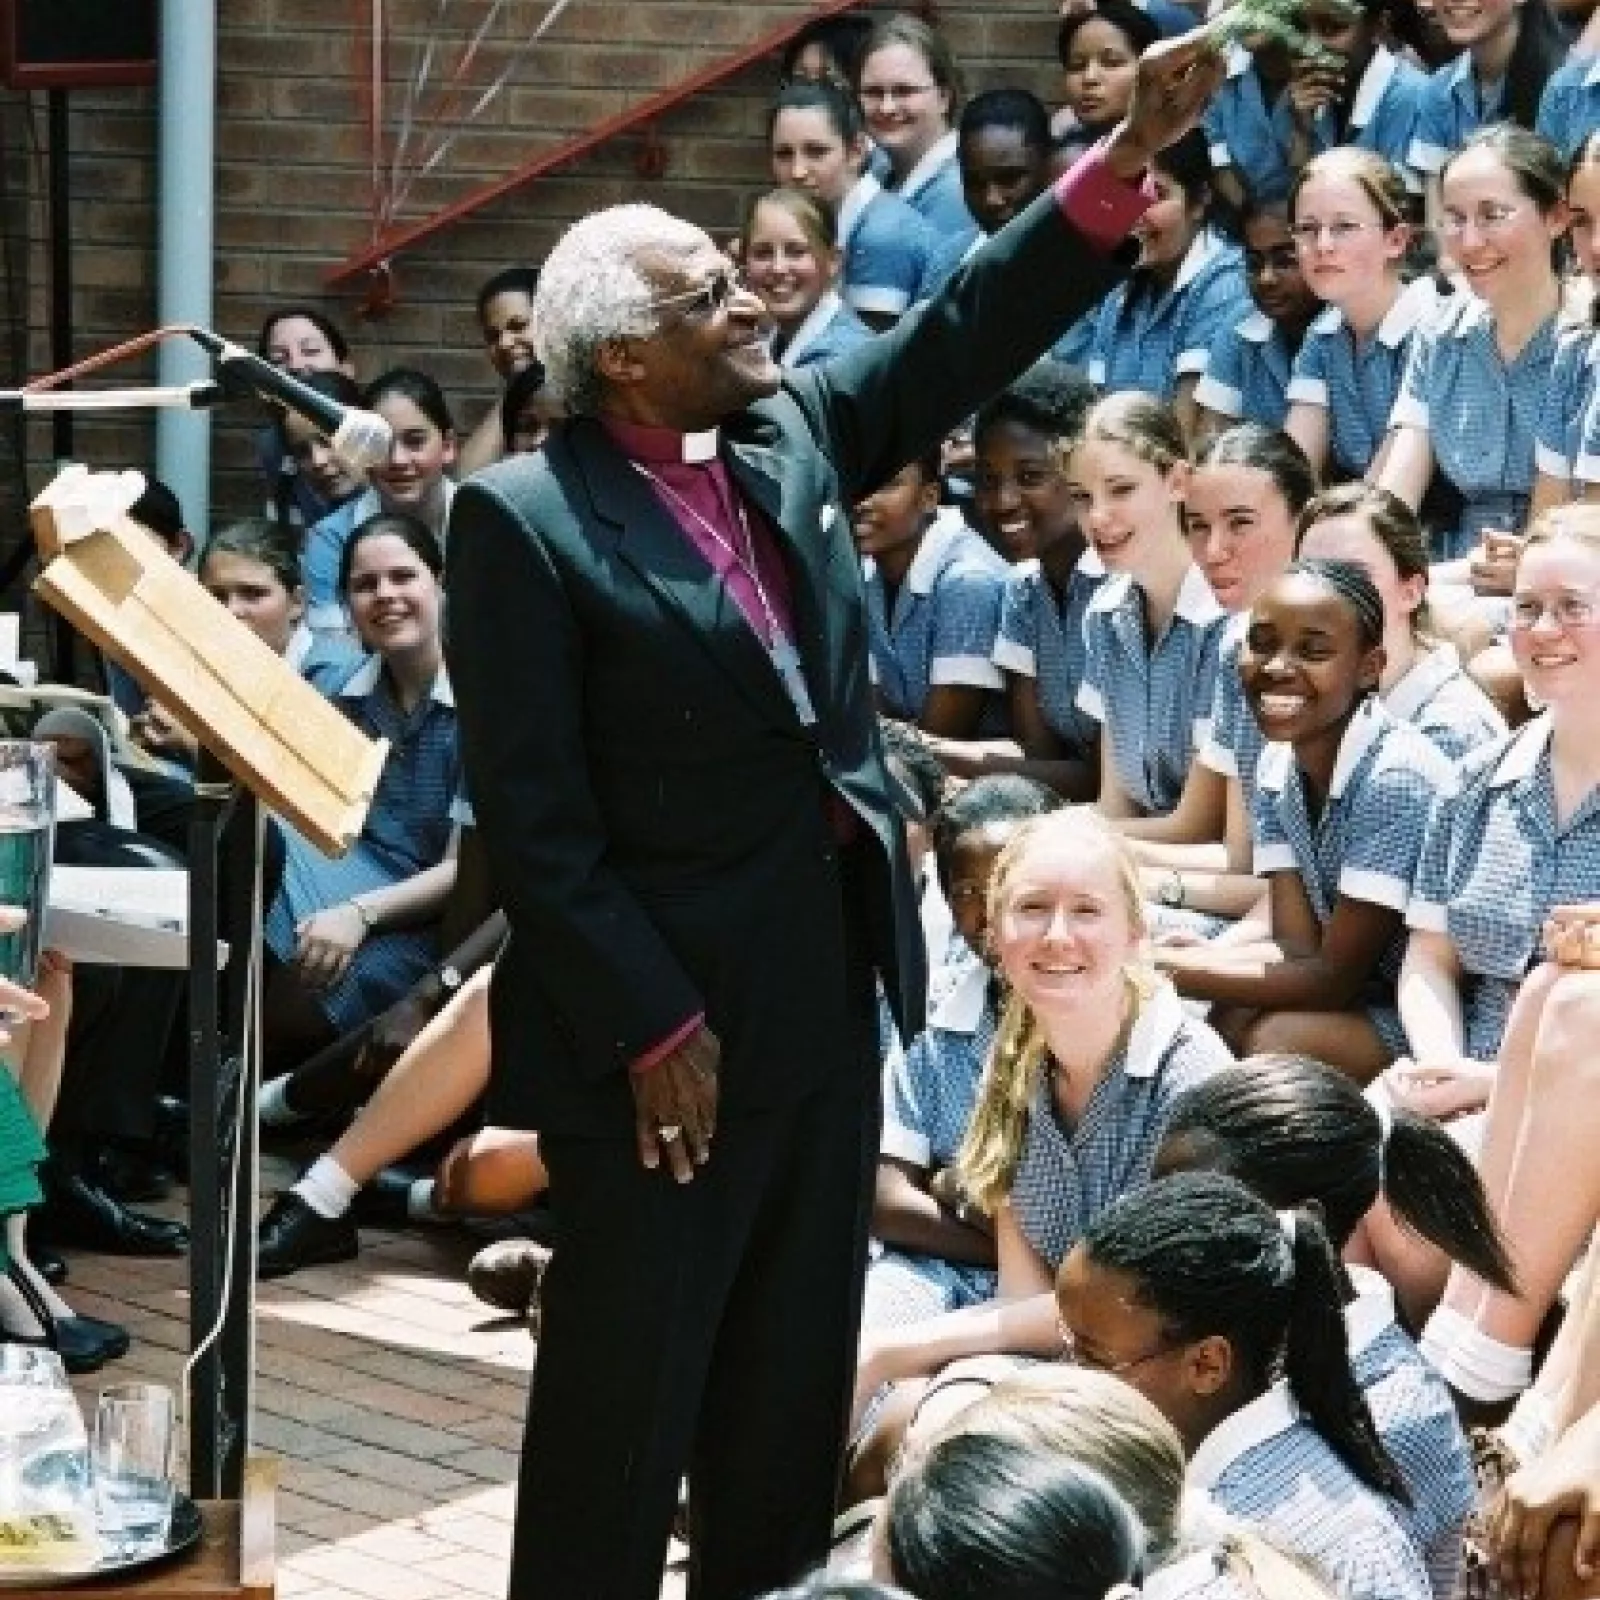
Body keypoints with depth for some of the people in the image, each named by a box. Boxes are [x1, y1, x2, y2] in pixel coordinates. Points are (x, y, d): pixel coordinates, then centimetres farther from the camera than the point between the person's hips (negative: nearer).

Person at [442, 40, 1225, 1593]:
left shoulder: (789, 436, 6)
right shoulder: (526, 518, -13)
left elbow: (962, 334, 9)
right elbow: (530, 812, -15)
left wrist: (1127, 156, -2)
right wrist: (649, 1026, -17)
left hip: (827, 988, 7)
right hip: (661, 1012, -7)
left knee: (795, 1372, 17)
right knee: (627, 1382, 4)